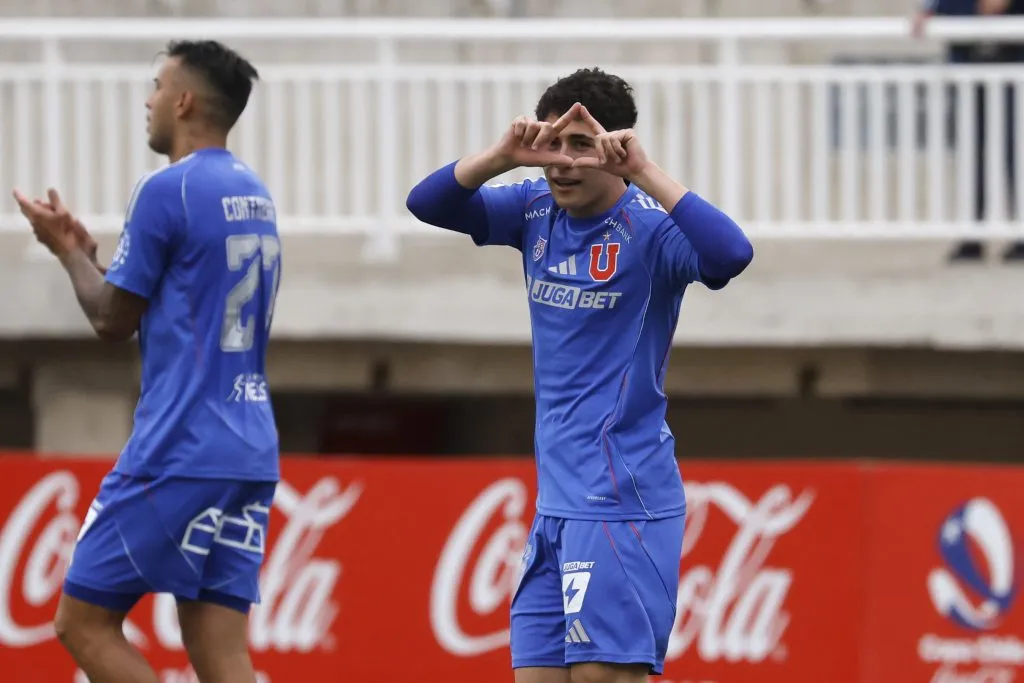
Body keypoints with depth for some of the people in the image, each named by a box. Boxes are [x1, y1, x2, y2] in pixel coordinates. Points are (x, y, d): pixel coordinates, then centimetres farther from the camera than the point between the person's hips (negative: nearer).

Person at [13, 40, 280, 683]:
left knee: (84, 622, 1)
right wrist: (85, 250, 25)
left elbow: (114, 320, -4)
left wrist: (67, 250, 13)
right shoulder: (256, 196, 16)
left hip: (178, 456, -8)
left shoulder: (168, 190, -10)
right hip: (251, 456, 8)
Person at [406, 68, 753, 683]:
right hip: (558, 502, 7)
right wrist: (503, 156, -14)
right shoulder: (538, 212, 9)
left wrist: (645, 172, -30)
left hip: (619, 500, -7)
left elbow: (730, 254, -30)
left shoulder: (647, 227, -11)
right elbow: (427, 204, 2)